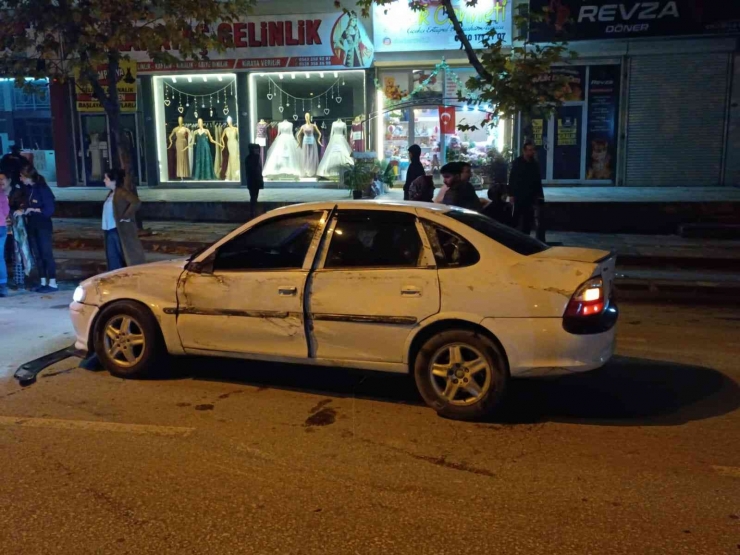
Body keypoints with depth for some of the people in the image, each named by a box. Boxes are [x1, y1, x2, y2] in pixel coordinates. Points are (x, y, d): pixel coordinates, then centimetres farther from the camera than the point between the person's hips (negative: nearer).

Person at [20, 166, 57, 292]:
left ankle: (53, 283, -4)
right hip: (32, 226, 7)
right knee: (37, 255, 8)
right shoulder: (29, 189, 10)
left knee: (46, 253, -6)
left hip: (43, 226, -7)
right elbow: (28, 206, 18)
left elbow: (49, 209, -13)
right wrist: (23, 211, 0)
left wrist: (32, 209, -14)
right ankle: (43, 283, 13)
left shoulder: (42, 188, -10)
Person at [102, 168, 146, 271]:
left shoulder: (122, 193, -16)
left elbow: (136, 202, -32)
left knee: (126, 256, -1)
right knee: (113, 258, 12)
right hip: (110, 231, 9)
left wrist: (126, 216, -25)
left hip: (121, 231, -9)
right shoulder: (111, 193, 12)